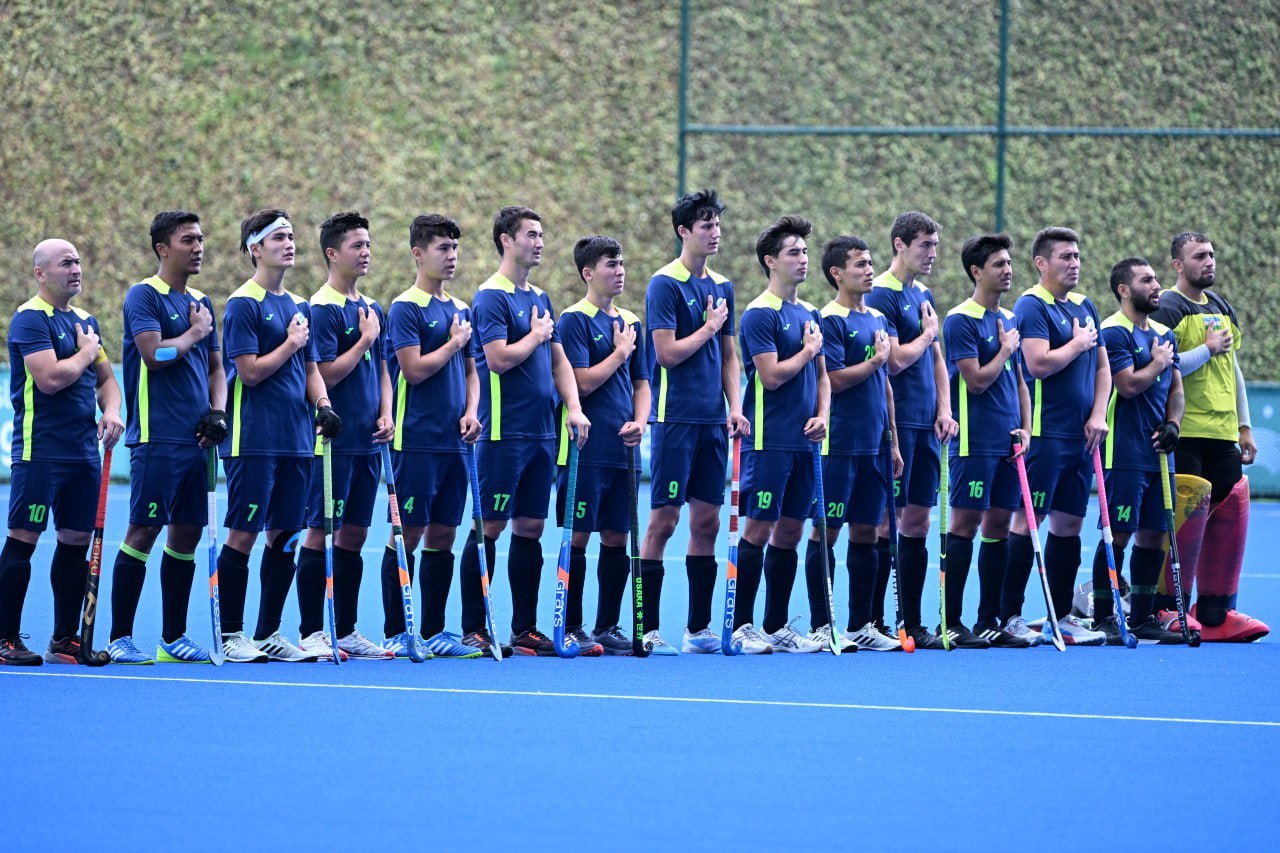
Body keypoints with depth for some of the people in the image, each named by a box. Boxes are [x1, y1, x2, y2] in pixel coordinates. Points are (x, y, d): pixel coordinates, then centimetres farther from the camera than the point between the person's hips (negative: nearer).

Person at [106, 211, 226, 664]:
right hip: (157, 438, -7)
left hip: (195, 439, 7)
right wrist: (194, 333, -5)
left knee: (187, 533, 8)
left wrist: (217, 411, 5)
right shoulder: (144, 296, -6)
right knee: (144, 529, -8)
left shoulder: (201, 303, 17)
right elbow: (155, 354, -19)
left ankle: (173, 637, 15)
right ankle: (119, 638, -5)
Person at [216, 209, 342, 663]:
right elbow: (250, 371, -14)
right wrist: (291, 343, -7)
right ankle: (232, 635, 0)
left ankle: (269, 633, 14)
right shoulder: (243, 304, -8)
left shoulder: (299, 306, 15)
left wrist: (323, 404, 1)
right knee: (243, 535, -4)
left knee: (284, 536, 8)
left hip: (297, 438, 7)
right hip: (254, 439, -7)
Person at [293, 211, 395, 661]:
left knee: (354, 535, 10)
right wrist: (366, 338, -11)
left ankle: (346, 631, 15)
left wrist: (386, 414, 5)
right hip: (334, 441, -8)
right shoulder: (323, 309, -11)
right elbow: (327, 374, -16)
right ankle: (311, 633, -1)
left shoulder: (372, 308, 14)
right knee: (320, 534, -4)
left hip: (367, 440, 8)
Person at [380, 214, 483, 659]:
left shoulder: (460, 309, 15)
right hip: (417, 441, -7)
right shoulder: (406, 308, -8)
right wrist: (453, 343, -6)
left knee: (443, 534, 8)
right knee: (408, 534, -4)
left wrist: (471, 411, 3)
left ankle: (433, 631, 13)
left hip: (453, 440, 7)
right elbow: (414, 369, -16)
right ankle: (395, 634, 0)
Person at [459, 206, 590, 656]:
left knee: (530, 527, 8)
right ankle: (472, 630, -1)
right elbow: (499, 358, -20)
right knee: (490, 527, -5)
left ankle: (525, 629, 12)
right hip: (504, 433, -8)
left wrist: (573, 407, 5)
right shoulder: (492, 297, -9)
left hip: (541, 432, 8)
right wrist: (536, 335, -5)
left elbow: (558, 360, 18)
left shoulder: (540, 298, 16)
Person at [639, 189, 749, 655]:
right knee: (664, 520, -6)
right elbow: (667, 353, -15)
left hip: (712, 422, 7)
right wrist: (710, 327, -5)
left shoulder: (722, 285, 13)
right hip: (675, 418, -7)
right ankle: (647, 630, -3)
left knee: (707, 522, 7)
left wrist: (735, 406, 6)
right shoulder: (665, 284, -8)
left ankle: (699, 628, 12)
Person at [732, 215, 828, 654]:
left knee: (790, 531, 9)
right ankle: (743, 627, -2)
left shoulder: (810, 314, 15)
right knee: (758, 529, -6)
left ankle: (777, 626, 14)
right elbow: (772, 375, -17)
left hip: (803, 441, 7)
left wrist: (821, 415, 3)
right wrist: (808, 350, -5)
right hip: (768, 440, -7)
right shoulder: (759, 314, -9)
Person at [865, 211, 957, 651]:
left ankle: (912, 623, 12)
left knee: (917, 521, 8)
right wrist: (927, 335, -3)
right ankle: (873, 624, -2)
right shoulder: (882, 296, -10)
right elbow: (896, 360, -18)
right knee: (887, 521, -6)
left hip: (925, 424, 8)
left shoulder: (924, 296, 16)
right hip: (895, 423, -8)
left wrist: (944, 409, 8)